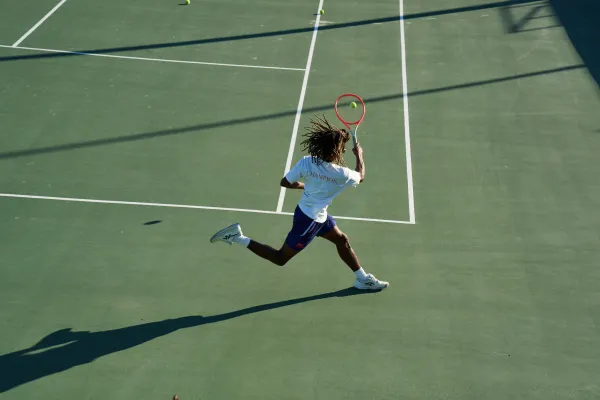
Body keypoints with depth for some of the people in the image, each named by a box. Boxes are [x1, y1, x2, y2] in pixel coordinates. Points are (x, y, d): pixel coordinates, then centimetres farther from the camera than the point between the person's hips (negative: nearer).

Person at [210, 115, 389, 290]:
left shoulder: (306, 162, -16)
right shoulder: (342, 174, -26)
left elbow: (285, 182, -5)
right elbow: (361, 177, -2)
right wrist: (359, 155, 14)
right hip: (310, 220, -7)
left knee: (342, 240, 21)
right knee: (280, 258, 8)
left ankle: (363, 279, 36)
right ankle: (238, 237, 1)